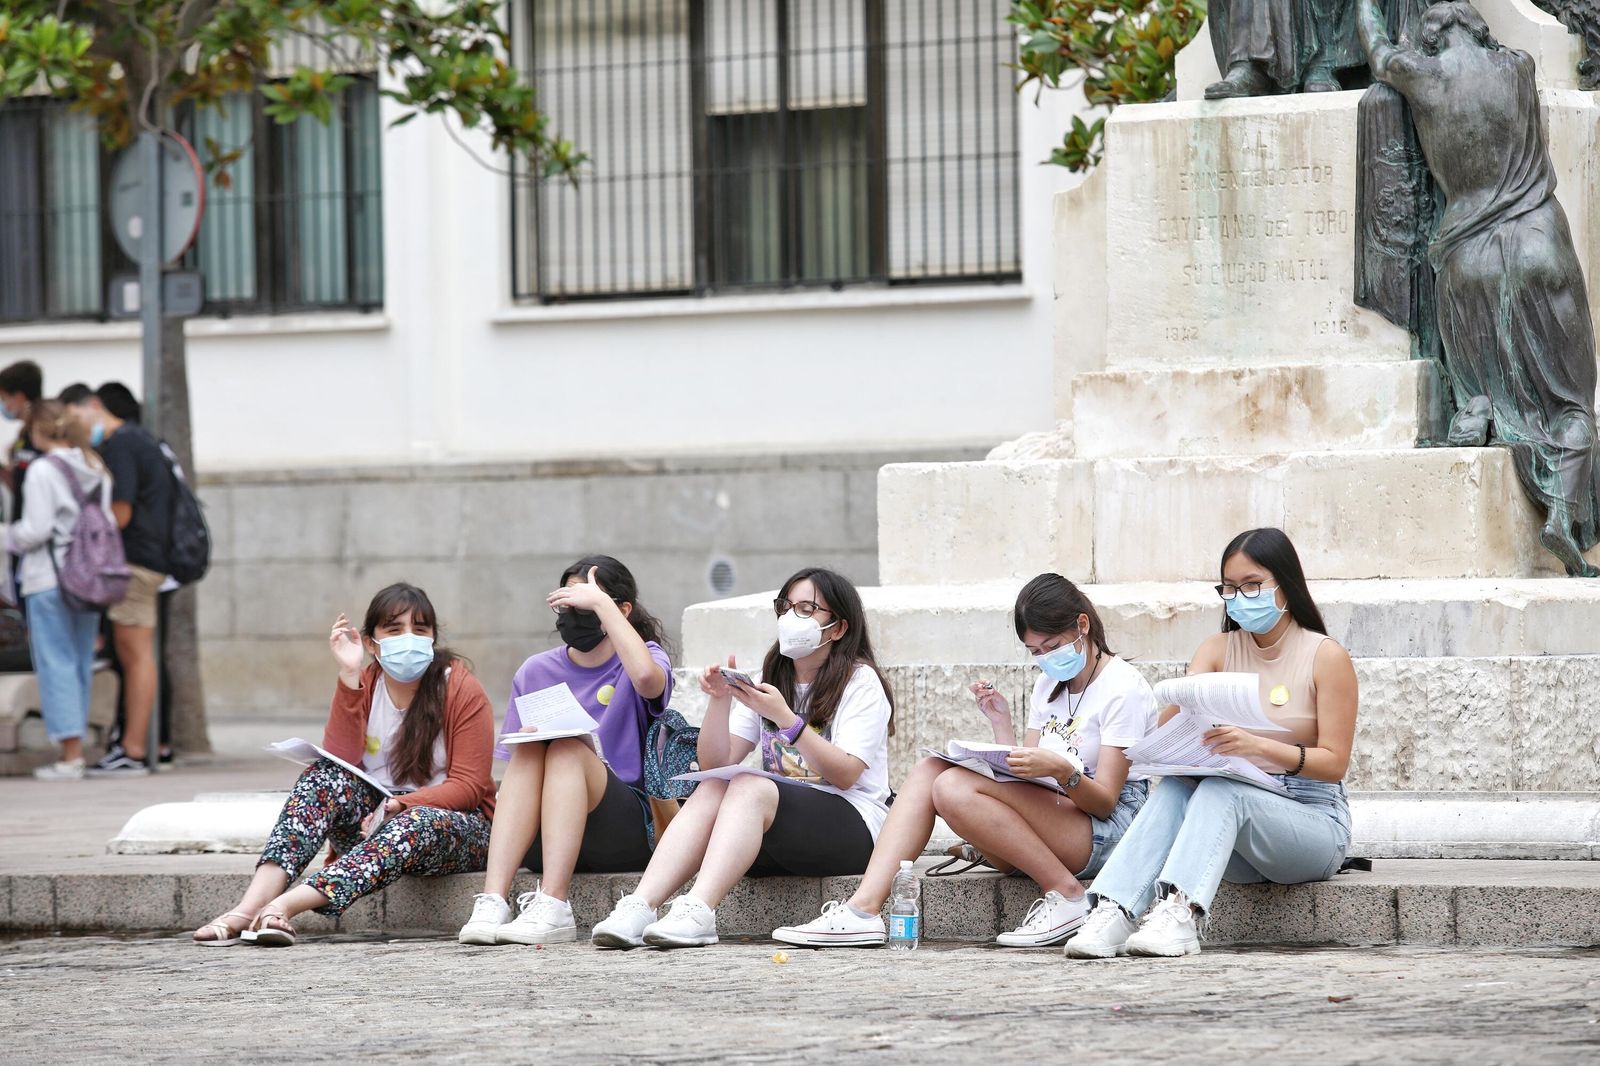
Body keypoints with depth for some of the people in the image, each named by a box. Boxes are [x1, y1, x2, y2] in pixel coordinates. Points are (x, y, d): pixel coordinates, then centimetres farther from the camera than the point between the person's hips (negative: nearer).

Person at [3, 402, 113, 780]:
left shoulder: (43, 469, -12)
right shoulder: (95, 468, 9)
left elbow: (36, 529, -15)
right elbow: (107, 521, 8)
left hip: (49, 579, -7)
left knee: (56, 663, -3)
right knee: (80, 663, 12)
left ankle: (70, 754, -8)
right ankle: (75, 751, 14)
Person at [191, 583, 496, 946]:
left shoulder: (461, 689, -8)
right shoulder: (363, 685, 2)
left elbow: (468, 786, -13)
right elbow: (339, 763, -14)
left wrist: (399, 806, -27)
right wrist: (349, 677, -19)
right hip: (373, 816, 3)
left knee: (421, 823, -38)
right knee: (324, 776, -24)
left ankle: (285, 904, -53)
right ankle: (251, 905, -43)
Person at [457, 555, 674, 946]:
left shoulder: (648, 654, 4)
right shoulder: (536, 672, 14)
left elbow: (647, 678, -24)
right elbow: (513, 761, 11)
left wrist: (601, 603, -16)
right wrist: (526, 741, -13)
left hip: (628, 832, -3)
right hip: (541, 837, 3)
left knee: (567, 749, -28)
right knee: (530, 750, -25)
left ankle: (552, 908, -43)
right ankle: (491, 902, -42)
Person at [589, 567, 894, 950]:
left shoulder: (860, 682, 0)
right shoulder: (770, 681, 18)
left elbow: (845, 774, -14)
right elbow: (716, 763, 8)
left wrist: (784, 718, -22)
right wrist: (719, 701, -9)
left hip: (850, 827, -5)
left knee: (748, 788, -31)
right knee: (710, 791, -23)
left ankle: (697, 912, -50)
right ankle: (638, 909, -40)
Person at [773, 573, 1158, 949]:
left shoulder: (1123, 689, -5)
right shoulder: (1049, 683, 20)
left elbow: (1105, 801, -13)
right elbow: (1022, 780, 13)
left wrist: (1063, 771, -32)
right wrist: (1001, 723, 2)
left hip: (1107, 829, -8)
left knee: (955, 787, -26)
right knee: (929, 770, -9)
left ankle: (1065, 895, -21)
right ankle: (862, 910, -24)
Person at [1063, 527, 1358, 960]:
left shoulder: (1326, 656, -3)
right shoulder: (1219, 650, 10)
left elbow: (1334, 762, -11)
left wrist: (1259, 746, -28)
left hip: (1313, 821, -4)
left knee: (1221, 790, -33)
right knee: (1174, 789, -28)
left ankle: (1180, 915, -55)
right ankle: (1111, 913, -47)